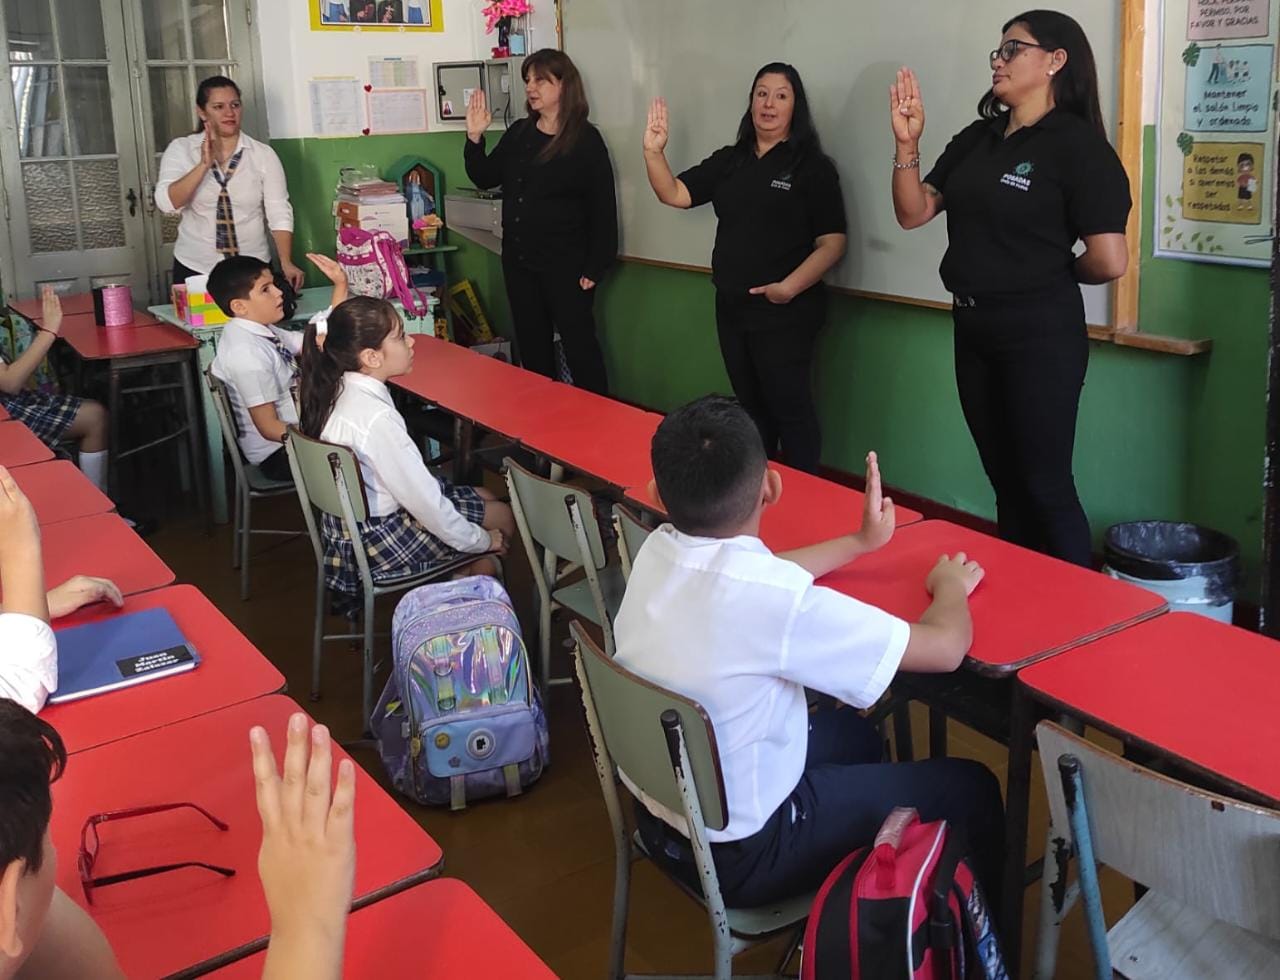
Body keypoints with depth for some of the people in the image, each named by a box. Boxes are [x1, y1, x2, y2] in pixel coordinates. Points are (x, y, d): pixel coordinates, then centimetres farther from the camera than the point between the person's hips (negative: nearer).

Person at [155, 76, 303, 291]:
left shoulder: (263, 154, -1)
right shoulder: (181, 149, -1)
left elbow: (279, 213, -5)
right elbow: (167, 204, -13)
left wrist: (286, 263, -16)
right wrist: (204, 165, -24)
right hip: (195, 269, 0)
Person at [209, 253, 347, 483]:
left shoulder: (262, 332, 3)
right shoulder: (247, 353, -24)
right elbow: (269, 427, -23)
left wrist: (340, 285, 3)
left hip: (295, 431, 9)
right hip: (279, 455, -9)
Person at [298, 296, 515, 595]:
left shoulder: (341, 391, -3)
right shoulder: (376, 417, -30)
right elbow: (423, 502, -26)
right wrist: (482, 541, -13)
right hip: (382, 540, -9)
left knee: (485, 497, 20)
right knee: (503, 517, 7)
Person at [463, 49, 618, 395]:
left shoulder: (586, 139, -9)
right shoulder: (518, 134, 9)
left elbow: (603, 207, -11)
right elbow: (485, 177, 15)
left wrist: (595, 268, -14)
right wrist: (474, 138, -2)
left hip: (565, 264, -6)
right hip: (518, 262, 7)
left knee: (579, 347, -2)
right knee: (532, 347, 14)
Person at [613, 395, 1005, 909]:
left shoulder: (656, 549, -10)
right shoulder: (775, 601, -32)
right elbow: (945, 648, -20)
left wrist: (860, 542, 18)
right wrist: (951, 585, 0)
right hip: (739, 851, -7)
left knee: (853, 732, 28)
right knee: (968, 787, 8)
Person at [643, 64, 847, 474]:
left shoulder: (812, 165, -6)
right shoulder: (729, 161, 10)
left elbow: (832, 242, -11)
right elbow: (674, 194, 5)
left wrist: (790, 287, -23)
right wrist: (653, 151, -12)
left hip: (786, 312, -6)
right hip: (731, 307, 6)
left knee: (790, 410, -2)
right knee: (750, 407, 18)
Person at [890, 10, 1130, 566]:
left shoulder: (1076, 144, -12)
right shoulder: (977, 138, 9)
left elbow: (1109, 261, -19)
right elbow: (913, 213, 6)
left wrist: (1049, 276, -1)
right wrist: (906, 143, -7)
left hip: (1038, 334, -7)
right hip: (972, 328, 7)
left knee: (1045, 486, 1)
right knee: (1005, 480, 17)